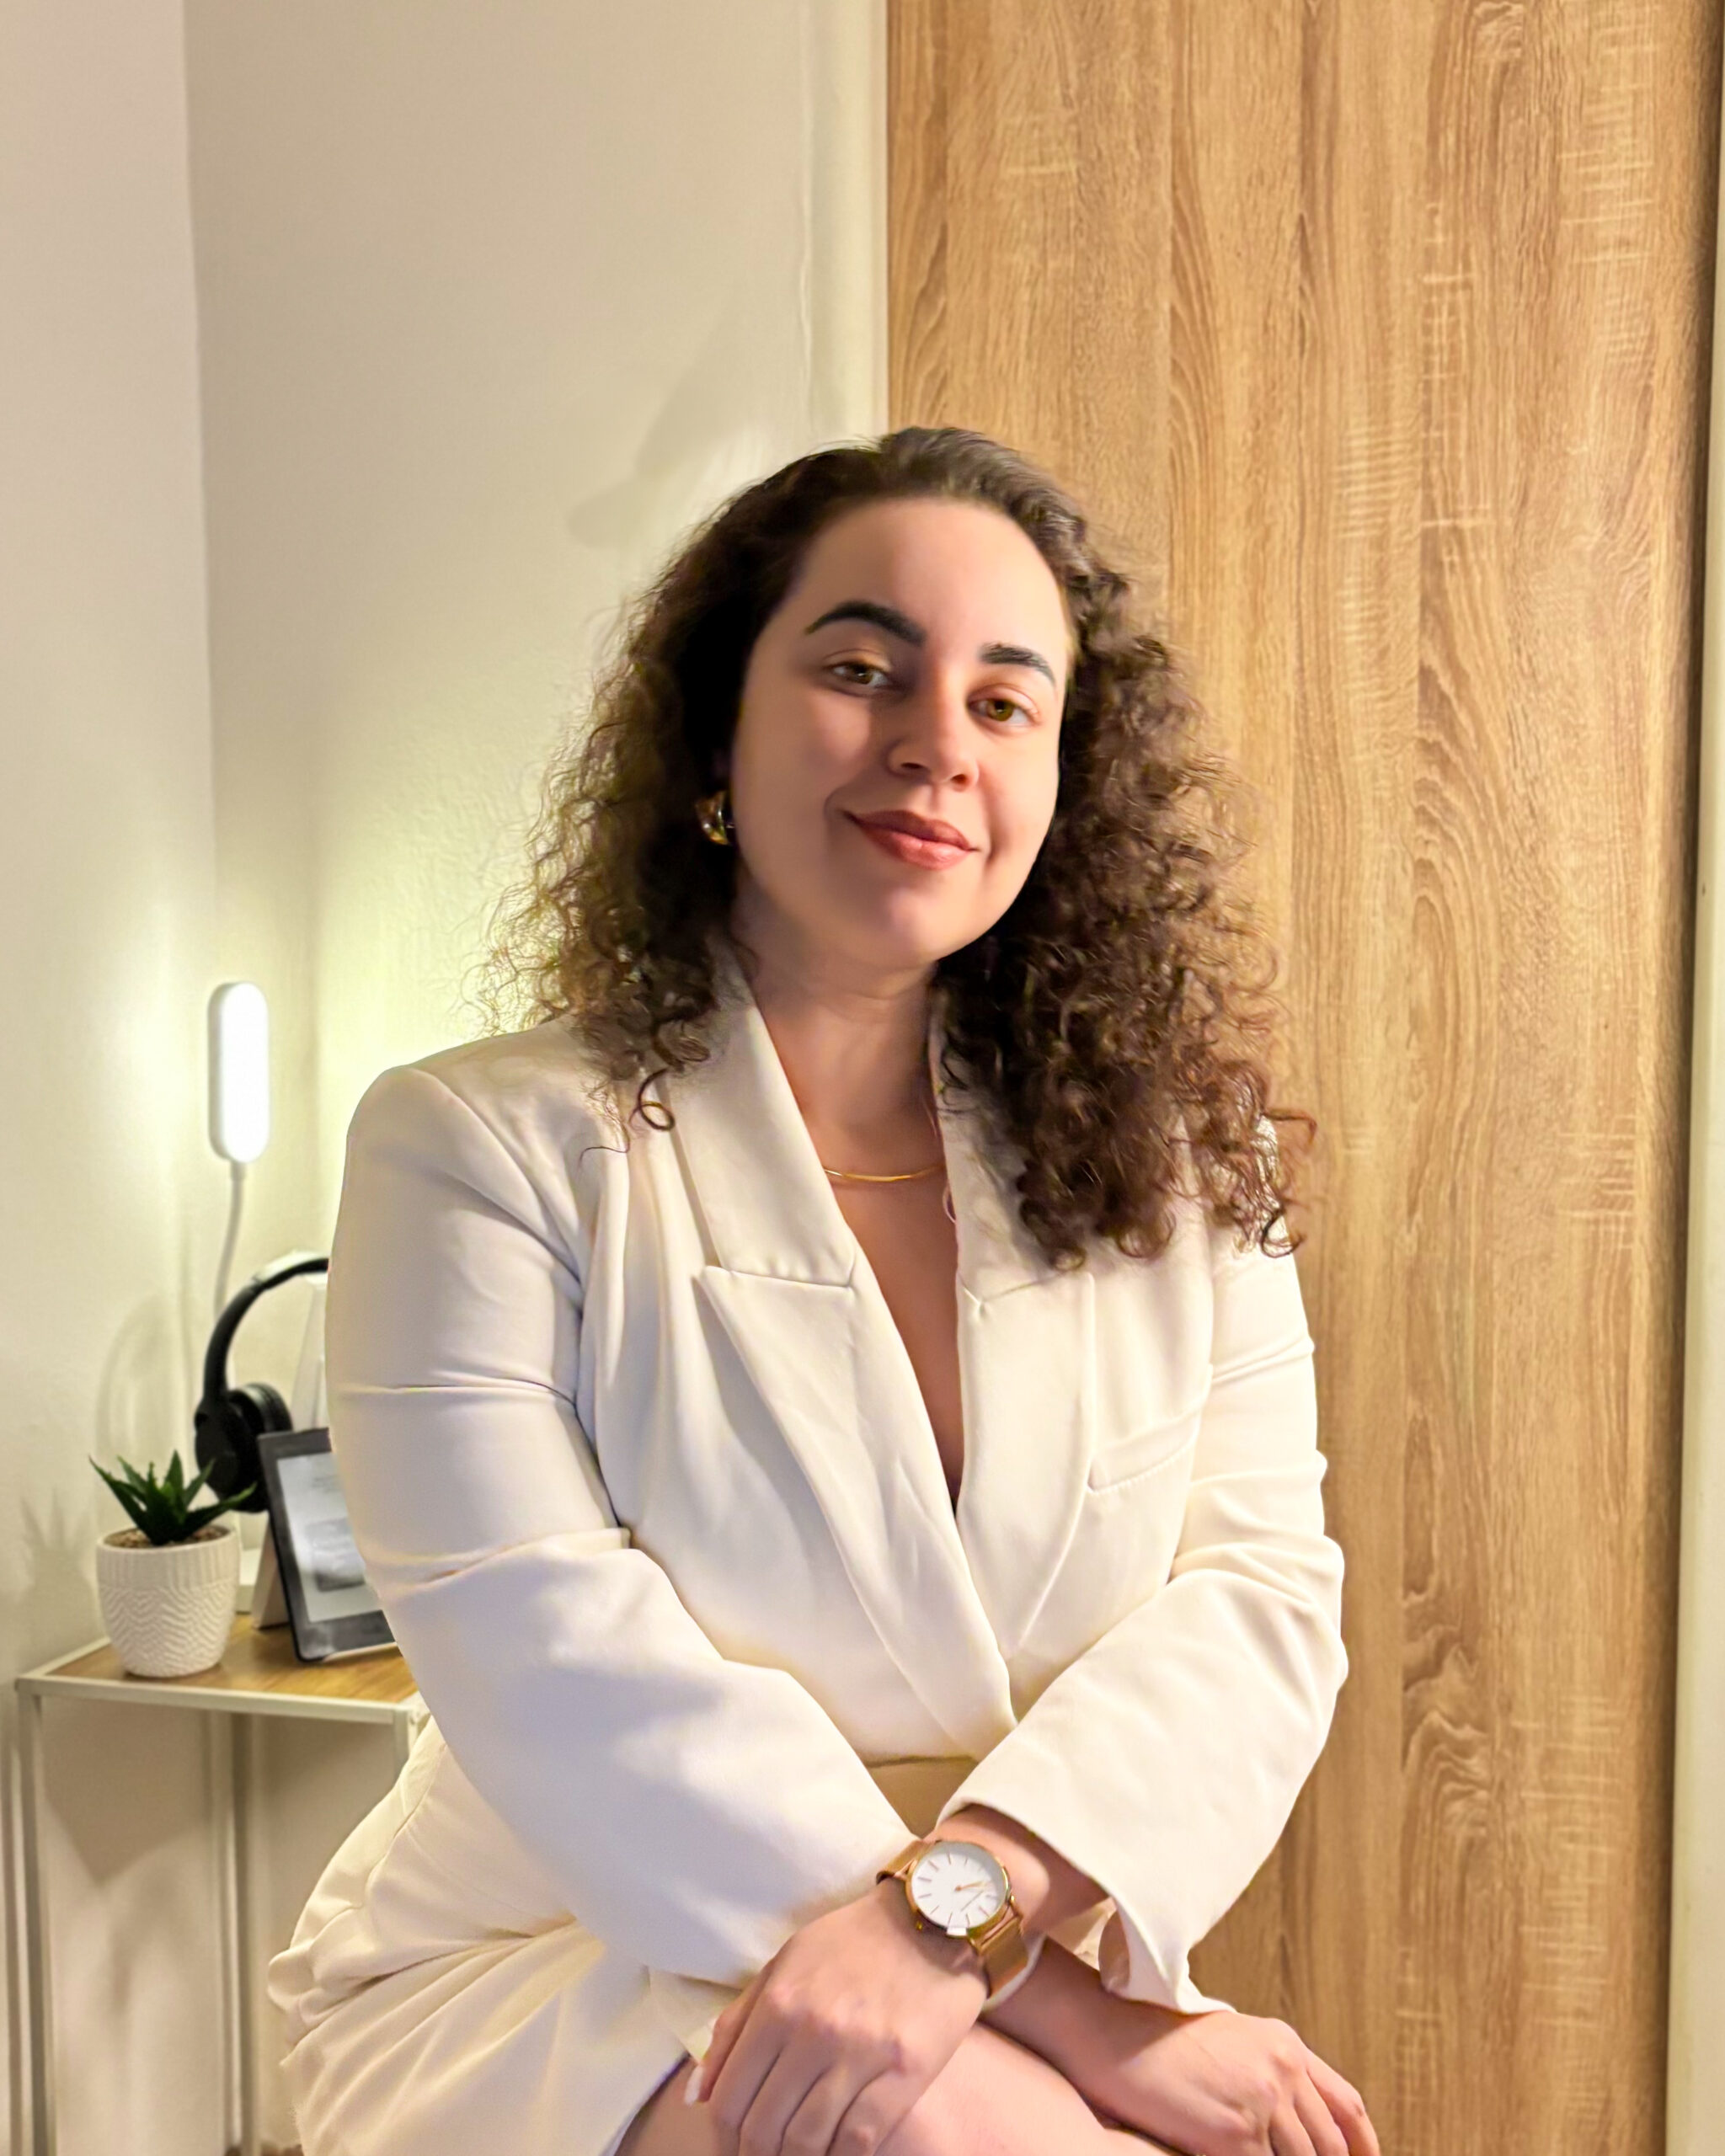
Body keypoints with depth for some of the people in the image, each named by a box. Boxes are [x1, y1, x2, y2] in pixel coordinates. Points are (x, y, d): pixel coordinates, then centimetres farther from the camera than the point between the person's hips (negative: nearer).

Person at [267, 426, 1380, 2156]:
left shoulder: (1180, 1167, 2)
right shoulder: (479, 1146, -9)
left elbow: (1258, 1589, -7)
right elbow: (568, 1681, -18)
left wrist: (958, 1898, -25)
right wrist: (1068, 2016, -22)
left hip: (1042, 1989, 4)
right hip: (542, 1977, -3)